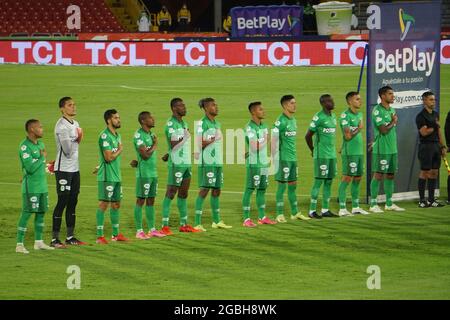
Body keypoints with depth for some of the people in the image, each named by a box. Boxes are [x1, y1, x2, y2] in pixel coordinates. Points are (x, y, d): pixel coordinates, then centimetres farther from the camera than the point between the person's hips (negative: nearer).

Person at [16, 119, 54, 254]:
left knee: (41, 212, 11)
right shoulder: (24, 146, -15)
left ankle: (38, 242, 20)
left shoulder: (41, 144, 11)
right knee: (26, 213, -7)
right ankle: (19, 244, -4)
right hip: (31, 187, -8)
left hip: (42, 185, 8)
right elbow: (30, 168, -22)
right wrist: (42, 157, -12)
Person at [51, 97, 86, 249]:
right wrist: (76, 139, -5)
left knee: (72, 202, 12)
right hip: (63, 169, -8)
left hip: (74, 169, 8)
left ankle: (70, 237, 19)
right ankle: (55, 239, -3)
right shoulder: (62, 126, -15)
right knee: (62, 202, -7)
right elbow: (67, 150, -19)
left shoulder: (76, 124, 13)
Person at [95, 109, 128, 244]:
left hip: (116, 176, 9)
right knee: (104, 204, -6)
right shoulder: (105, 136, -14)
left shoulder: (117, 135, 15)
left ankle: (116, 234, 20)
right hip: (107, 177, -9)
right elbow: (109, 157, -21)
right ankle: (100, 236, -4)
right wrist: (120, 150, -5)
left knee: (116, 204, 12)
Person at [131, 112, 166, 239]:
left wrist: (138, 162, 3)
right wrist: (155, 145, -7)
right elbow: (145, 154, -21)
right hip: (143, 173, -8)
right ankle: (139, 231, 0)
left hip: (153, 172, 8)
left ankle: (152, 229, 16)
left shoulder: (151, 134, 13)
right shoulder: (139, 135, -13)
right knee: (141, 201, -3)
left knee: (151, 201, 11)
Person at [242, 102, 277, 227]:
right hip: (253, 164, -8)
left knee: (262, 189, 12)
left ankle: (262, 217, 21)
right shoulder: (249, 128, -14)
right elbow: (256, 146, -19)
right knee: (249, 190, -5)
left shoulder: (264, 126, 12)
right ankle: (246, 219, -3)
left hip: (264, 163, 8)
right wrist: (265, 139, -5)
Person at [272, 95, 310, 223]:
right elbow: (274, 141, -14)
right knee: (282, 185, -4)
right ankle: (280, 214, 0)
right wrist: (275, 159, -16)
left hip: (293, 158, 8)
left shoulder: (293, 120, 14)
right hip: (283, 158, -8)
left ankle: (295, 213, 19)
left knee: (293, 185, 12)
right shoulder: (280, 121, -12)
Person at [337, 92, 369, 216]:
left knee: (357, 179, 11)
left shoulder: (360, 114, 14)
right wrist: (359, 128, -7)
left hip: (359, 151, 8)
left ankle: (355, 207, 19)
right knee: (347, 179, -7)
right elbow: (348, 136, -18)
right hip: (349, 153, -8)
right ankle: (342, 209, -5)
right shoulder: (345, 116, -12)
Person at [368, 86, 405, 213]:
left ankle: (389, 204, 18)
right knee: (378, 175, -5)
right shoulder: (377, 111, -12)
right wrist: (393, 121, -4)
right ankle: (373, 204, -1)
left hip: (392, 149, 8)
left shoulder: (392, 110, 15)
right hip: (381, 149, -8)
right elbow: (384, 129, -19)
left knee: (390, 175, 11)